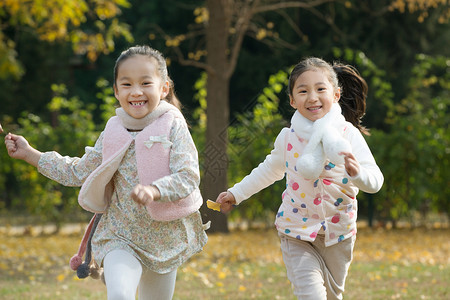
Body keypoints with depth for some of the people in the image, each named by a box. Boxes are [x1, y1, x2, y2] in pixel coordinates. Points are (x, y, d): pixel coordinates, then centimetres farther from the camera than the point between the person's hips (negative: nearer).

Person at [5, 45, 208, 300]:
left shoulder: (173, 126, -10)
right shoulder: (113, 132, 1)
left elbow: (188, 177, -19)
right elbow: (77, 172, 13)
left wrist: (153, 190, -37)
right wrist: (29, 153, 11)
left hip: (165, 238, -1)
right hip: (120, 238, 1)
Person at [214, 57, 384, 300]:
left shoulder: (348, 135, -12)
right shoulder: (288, 137, -4)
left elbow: (375, 181, -20)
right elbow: (270, 170, 17)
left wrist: (357, 173, -41)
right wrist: (236, 193, 19)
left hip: (338, 234, 1)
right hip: (297, 234, 0)